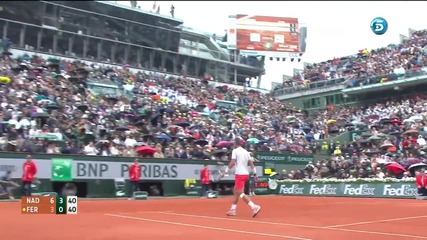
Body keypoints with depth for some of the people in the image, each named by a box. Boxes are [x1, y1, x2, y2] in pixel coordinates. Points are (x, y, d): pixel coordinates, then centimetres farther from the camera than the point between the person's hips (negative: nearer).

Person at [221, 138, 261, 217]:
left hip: (240, 174, -8)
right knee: (236, 192, 17)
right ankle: (233, 210, 21)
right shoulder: (246, 152, 13)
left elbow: (232, 163, -14)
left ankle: (255, 207, -20)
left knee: (241, 193, -9)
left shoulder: (235, 151, -6)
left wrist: (225, 171, -8)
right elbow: (251, 163, 10)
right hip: (246, 174, 8)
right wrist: (255, 173, 12)